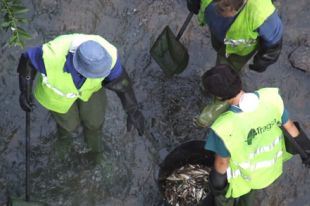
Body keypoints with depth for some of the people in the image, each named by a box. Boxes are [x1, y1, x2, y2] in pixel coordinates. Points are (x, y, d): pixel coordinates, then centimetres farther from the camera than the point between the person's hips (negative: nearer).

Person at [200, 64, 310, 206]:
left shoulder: (224, 127, -42)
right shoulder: (271, 97, -30)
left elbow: (222, 162, -22)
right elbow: (289, 126, -11)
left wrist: (217, 181, 0)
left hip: (242, 174, -4)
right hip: (270, 165, 4)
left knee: (223, 192, 31)